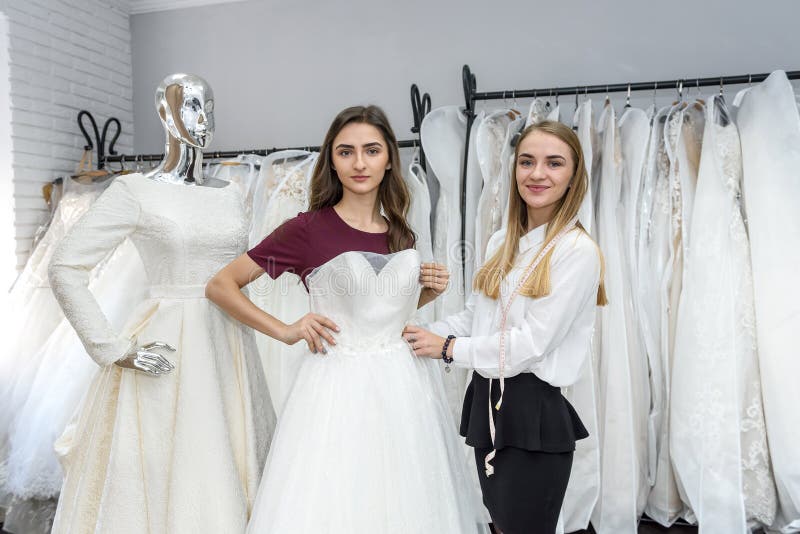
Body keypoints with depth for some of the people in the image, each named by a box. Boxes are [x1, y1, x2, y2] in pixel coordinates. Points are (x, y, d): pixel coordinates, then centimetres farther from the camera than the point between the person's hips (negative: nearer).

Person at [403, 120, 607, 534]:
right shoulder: (502, 243, 9)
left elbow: (532, 342, -17)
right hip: (487, 402, 7)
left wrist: (448, 348, -9)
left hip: (535, 412, -6)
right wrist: (421, 335, 2)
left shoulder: (578, 250, -13)